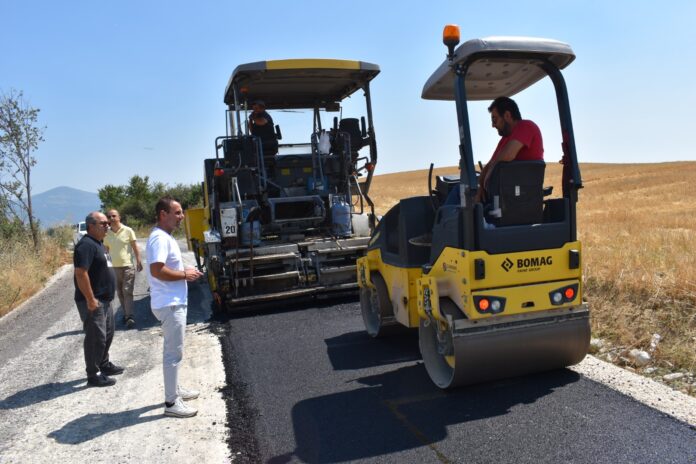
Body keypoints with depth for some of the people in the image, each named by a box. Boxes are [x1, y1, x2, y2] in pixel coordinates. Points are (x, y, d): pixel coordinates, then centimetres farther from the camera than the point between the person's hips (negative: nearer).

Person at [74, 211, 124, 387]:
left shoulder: (98, 244, 14)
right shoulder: (86, 245, -18)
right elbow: (81, 274, -26)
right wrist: (90, 299, -25)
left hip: (104, 300, 10)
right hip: (93, 302, -10)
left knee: (107, 334, 19)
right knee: (96, 337, -3)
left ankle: (104, 364, 34)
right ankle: (93, 375, 7)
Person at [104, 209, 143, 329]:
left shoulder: (128, 231, -5)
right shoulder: (107, 234, 5)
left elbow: (135, 247, -2)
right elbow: (106, 250, 13)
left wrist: (138, 262, -7)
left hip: (128, 266, -4)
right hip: (114, 267, 4)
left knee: (127, 292, -10)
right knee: (120, 293, 11)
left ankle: (130, 317, -12)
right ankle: (126, 314, 22)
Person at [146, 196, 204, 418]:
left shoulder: (165, 236, 13)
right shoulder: (160, 238, -20)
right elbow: (157, 271, -30)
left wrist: (184, 272, 7)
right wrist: (185, 275, -19)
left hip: (174, 302, 11)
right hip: (169, 304, -11)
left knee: (173, 350, 20)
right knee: (174, 352, -3)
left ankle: (175, 389, 34)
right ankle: (171, 403, 5)